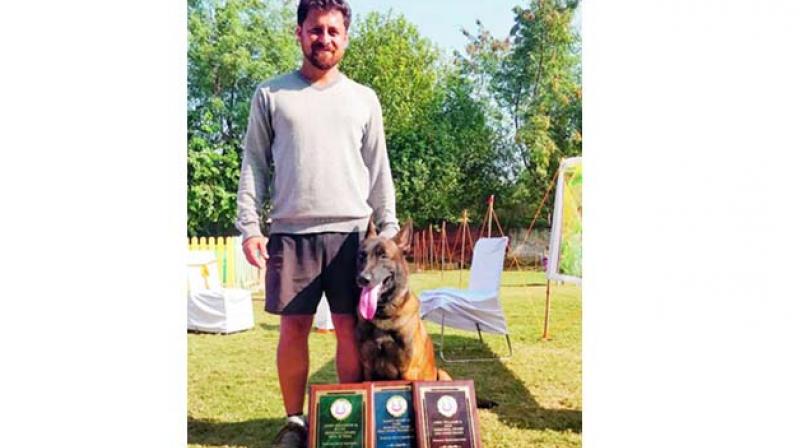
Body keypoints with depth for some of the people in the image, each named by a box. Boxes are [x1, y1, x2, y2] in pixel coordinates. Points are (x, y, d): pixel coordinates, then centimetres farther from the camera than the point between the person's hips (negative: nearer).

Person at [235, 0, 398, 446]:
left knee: (351, 327, 2)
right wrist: (249, 226, -3)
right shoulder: (270, 95, 9)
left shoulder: (364, 99, 12)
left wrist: (389, 229, 5)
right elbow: (254, 163, 7)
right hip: (290, 232, 0)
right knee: (294, 327, 2)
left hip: (351, 231, 1)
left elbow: (378, 170, 11)